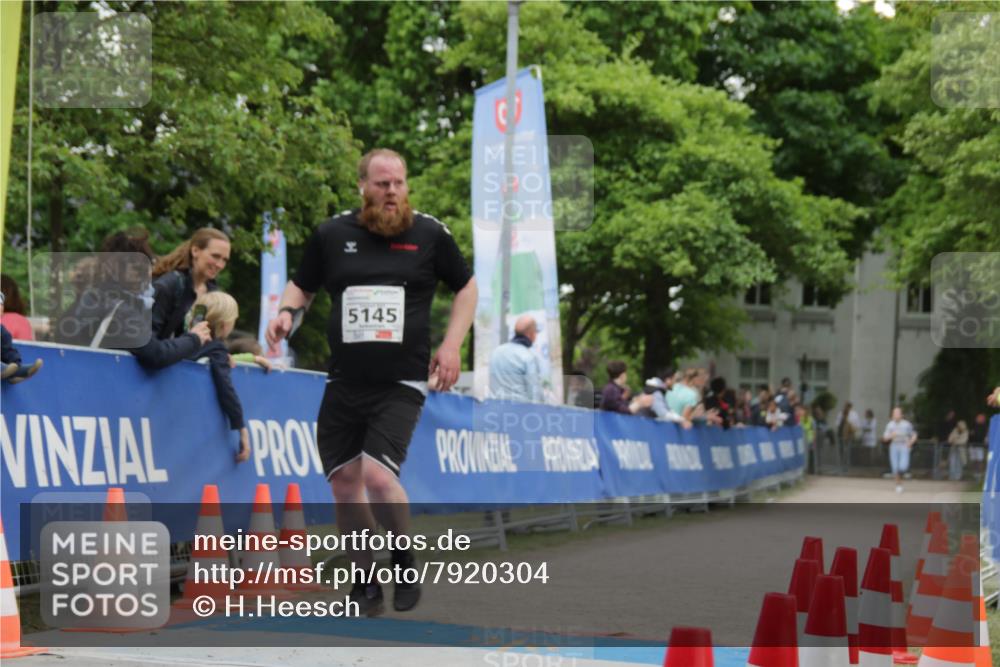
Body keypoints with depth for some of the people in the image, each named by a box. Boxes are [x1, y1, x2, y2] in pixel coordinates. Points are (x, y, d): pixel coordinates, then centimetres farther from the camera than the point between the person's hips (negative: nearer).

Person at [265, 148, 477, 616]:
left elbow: (466, 287, 12)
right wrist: (287, 313, -5)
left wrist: (451, 344, 1)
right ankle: (365, 583, 22)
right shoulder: (332, 235, 2)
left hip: (401, 384, -3)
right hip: (344, 384, 3)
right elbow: (302, 286, 17)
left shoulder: (430, 234, -1)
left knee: (378, 476, -19)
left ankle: (404, 561, 7)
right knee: (344, 483, 5)